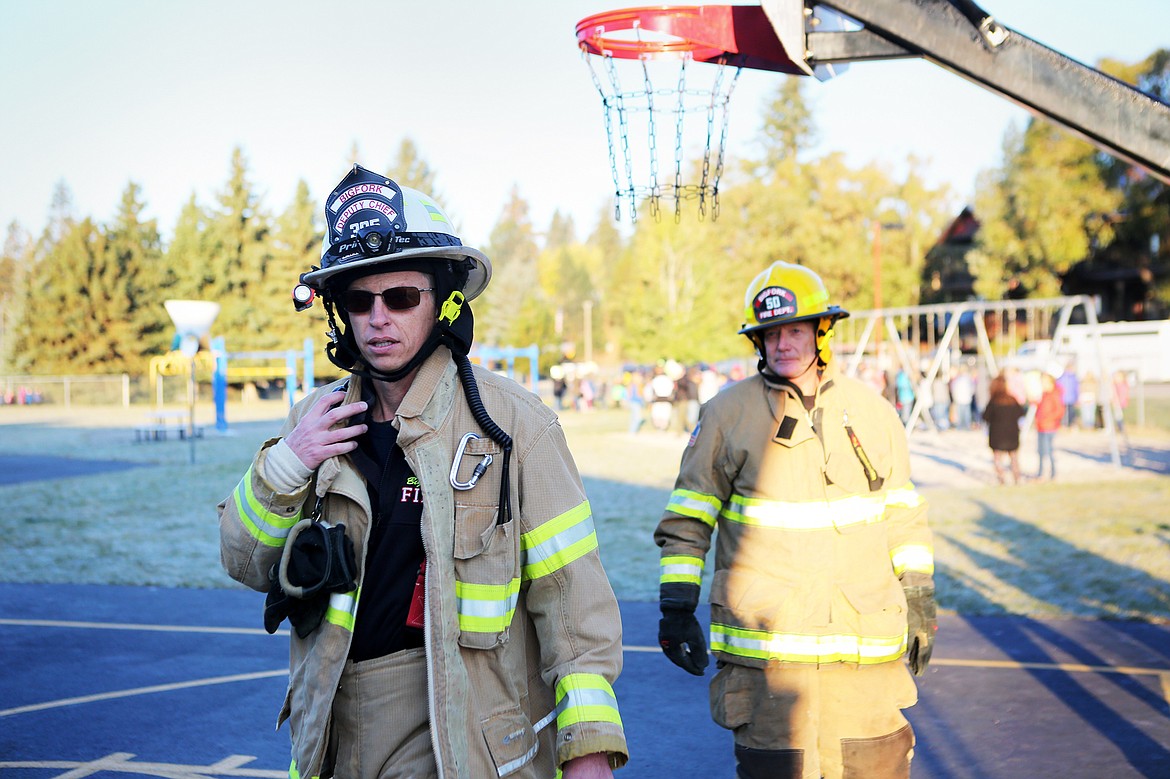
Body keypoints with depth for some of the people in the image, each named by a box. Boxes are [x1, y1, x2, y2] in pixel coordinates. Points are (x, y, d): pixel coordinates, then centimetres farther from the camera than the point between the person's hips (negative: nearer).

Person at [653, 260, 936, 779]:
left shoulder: (873, 414, 9)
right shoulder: (728, 415, -1)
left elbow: (905, 518, 17)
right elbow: (686, 519, 3)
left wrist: (920, 603, 14)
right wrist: (676, 607, -2)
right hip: (766, 643, -3)